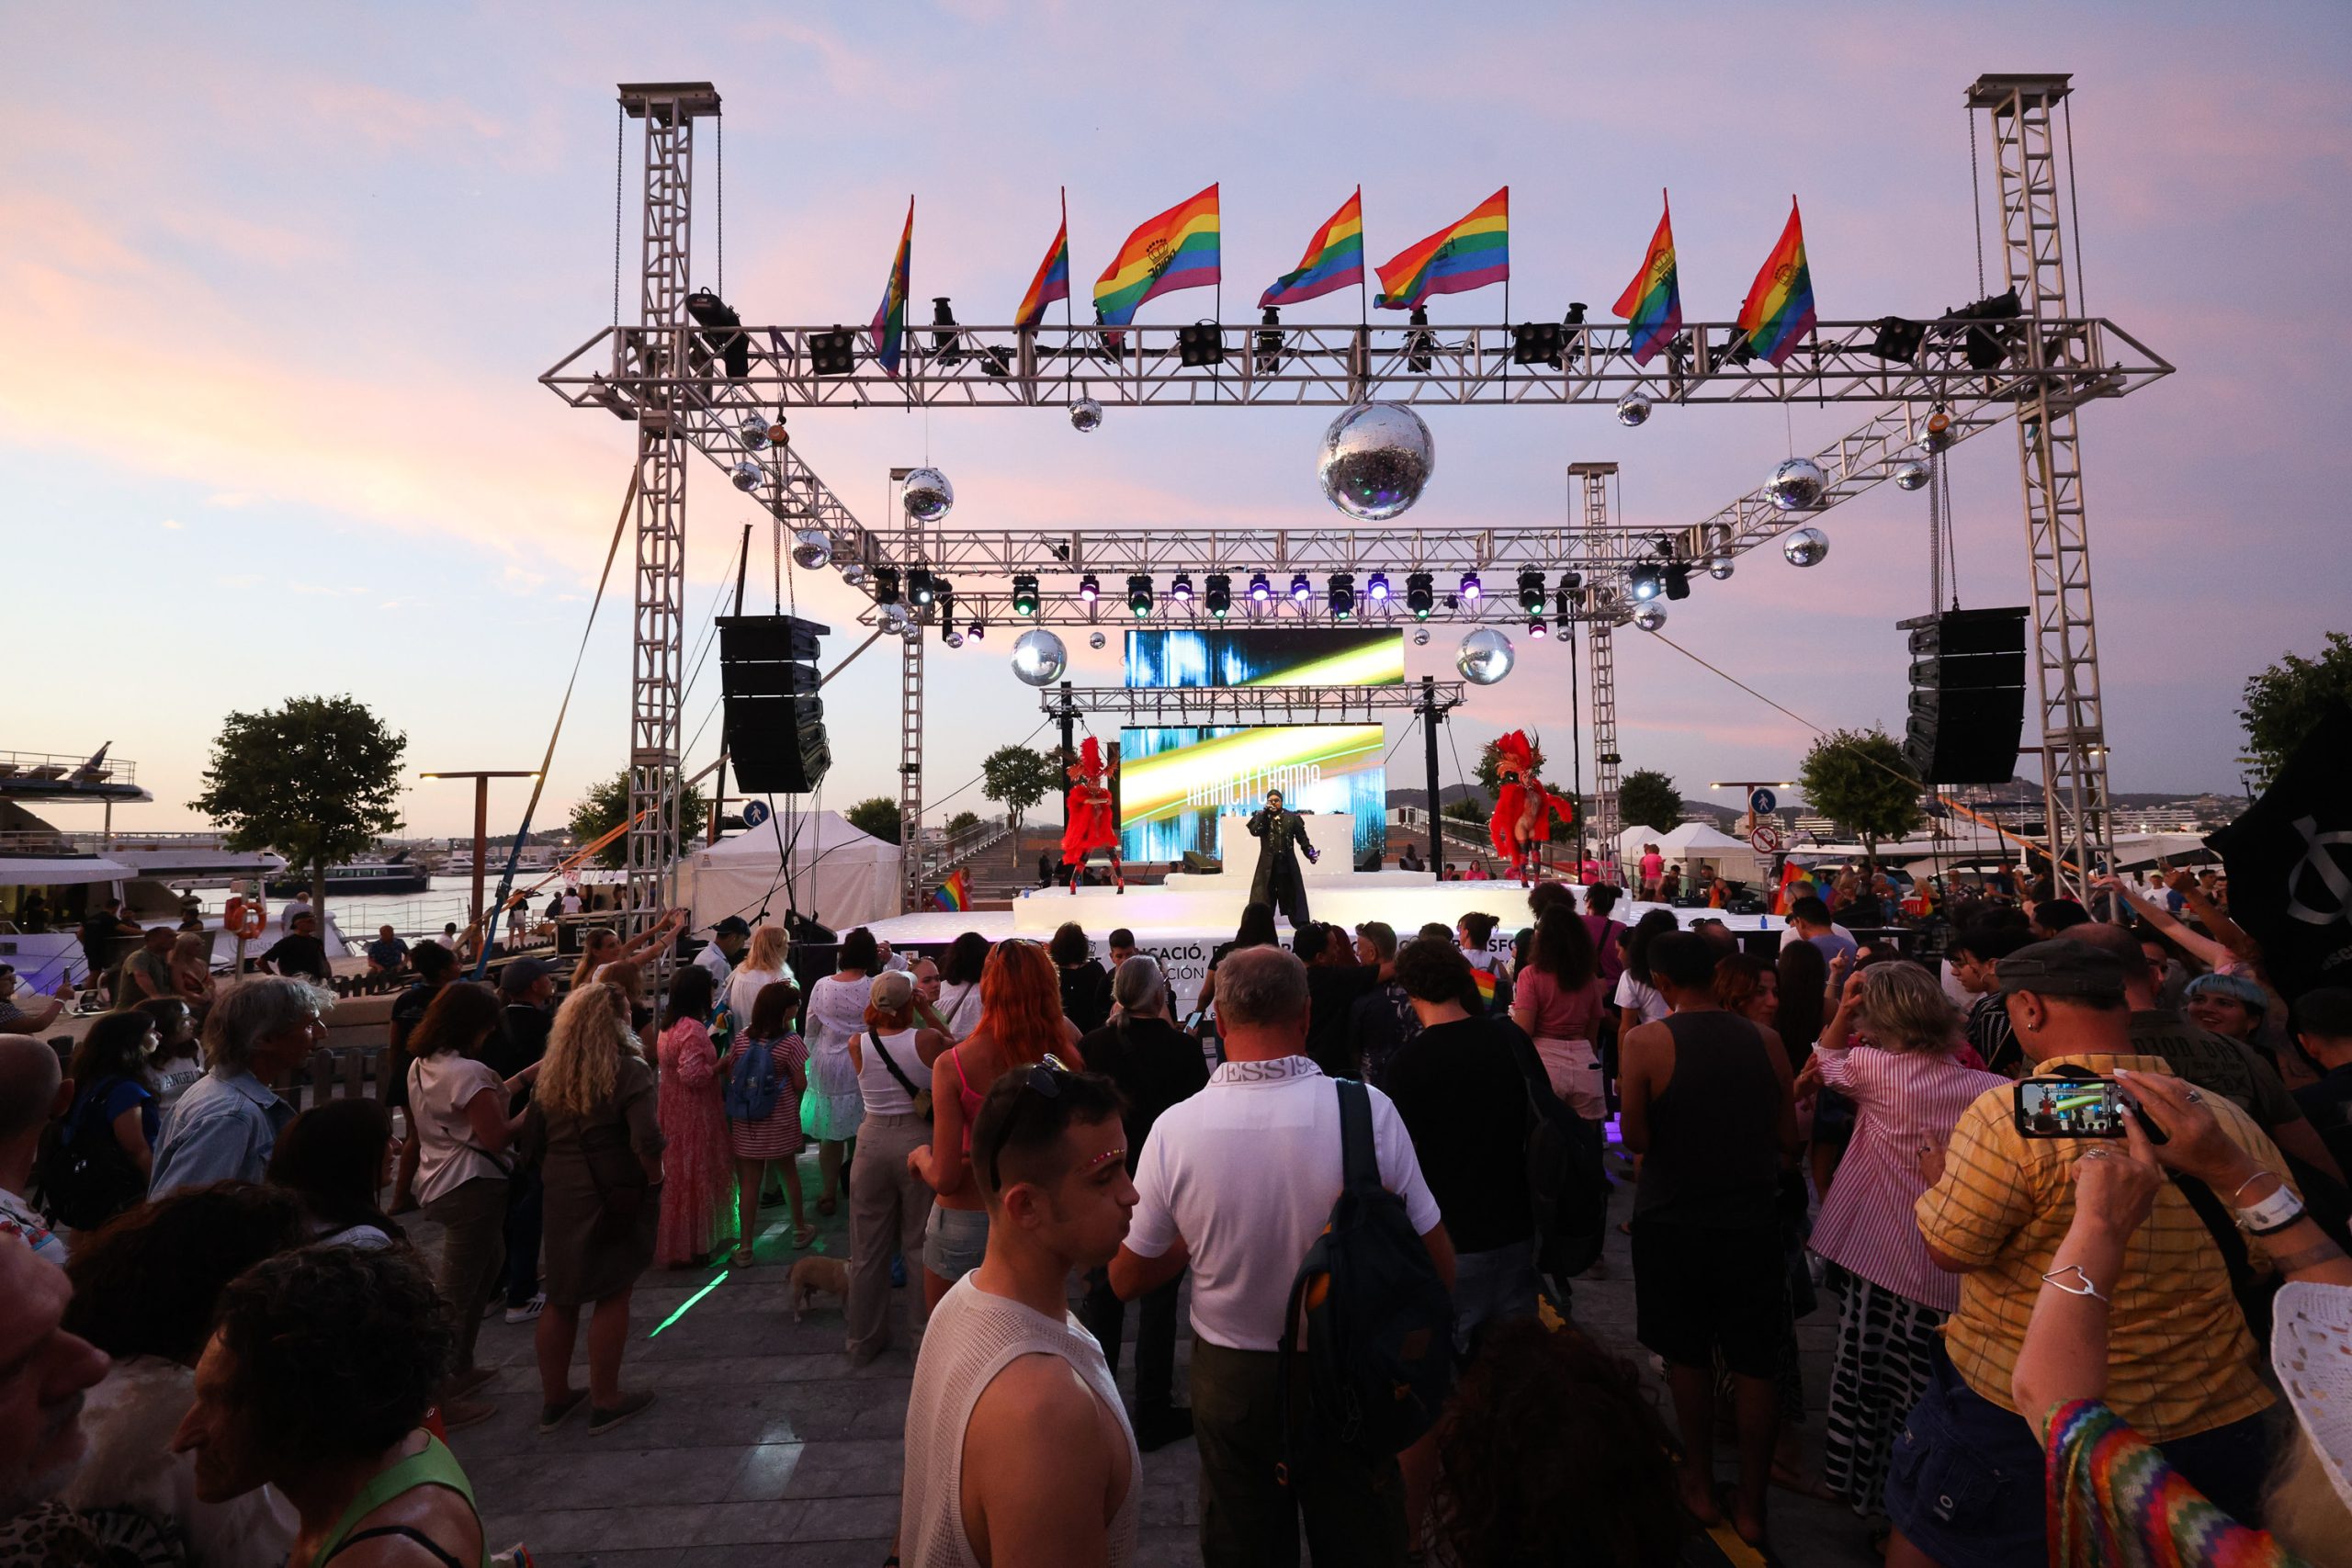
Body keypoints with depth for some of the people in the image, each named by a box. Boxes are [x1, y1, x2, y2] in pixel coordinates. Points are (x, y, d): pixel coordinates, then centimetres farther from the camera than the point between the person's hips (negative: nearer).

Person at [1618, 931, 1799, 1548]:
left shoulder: (1643, 1042, -17)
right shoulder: (1765, 1041, -7)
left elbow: (1637, 1139, -16)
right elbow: (1789, 1141, 1)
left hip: (1672, 1220, -2)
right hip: (1752, 1220, 2)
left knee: (1688, 1357, 18)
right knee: (1754, 1365, 15)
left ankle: (1700, 1486, 34)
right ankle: (1751, 1505, 27)